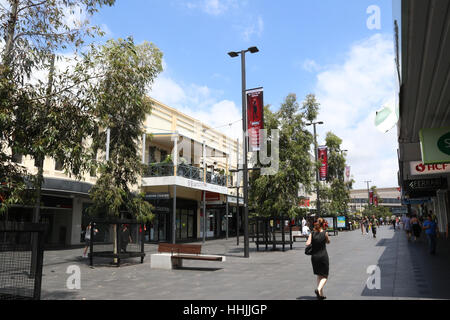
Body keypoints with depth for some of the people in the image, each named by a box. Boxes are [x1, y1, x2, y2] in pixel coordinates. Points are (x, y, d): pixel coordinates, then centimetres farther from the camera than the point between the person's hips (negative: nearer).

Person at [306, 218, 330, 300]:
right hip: (323, 256, -3)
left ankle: (321, 294, 21)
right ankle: (319, 289, -20)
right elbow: (328, 241, 11)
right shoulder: (325, 233, -7)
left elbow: (307, 243, -11)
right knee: (324, 276, 5)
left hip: (314, 256, 3)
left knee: (319, 276, 18)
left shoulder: (312, 233, -2)